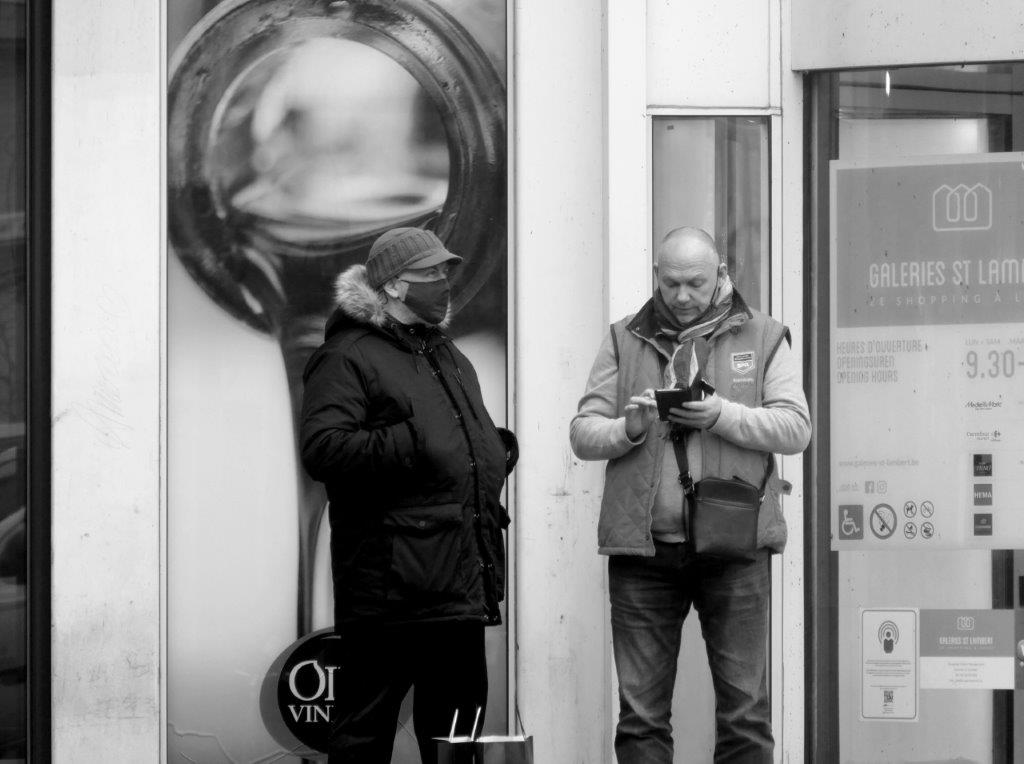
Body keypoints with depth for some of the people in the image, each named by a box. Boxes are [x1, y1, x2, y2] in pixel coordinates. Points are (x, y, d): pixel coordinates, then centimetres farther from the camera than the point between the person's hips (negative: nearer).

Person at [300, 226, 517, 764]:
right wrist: (410, 446, -24)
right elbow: (322, 450, -18)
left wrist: (498, 449, 15)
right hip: (389, 588, -8)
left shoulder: (449, 356, 23)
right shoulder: (348, 357, -6)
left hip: (461, 583, 8)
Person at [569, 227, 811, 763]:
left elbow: (796, 428, 0)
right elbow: (582, 433, 8)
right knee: (641, 713, 3)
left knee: (744, 710, 0)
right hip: (643, 551, 1)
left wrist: (723, 415, -15)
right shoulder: (625, 341, 12)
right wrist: (628, 429, -14)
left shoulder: (762, 338, 9)